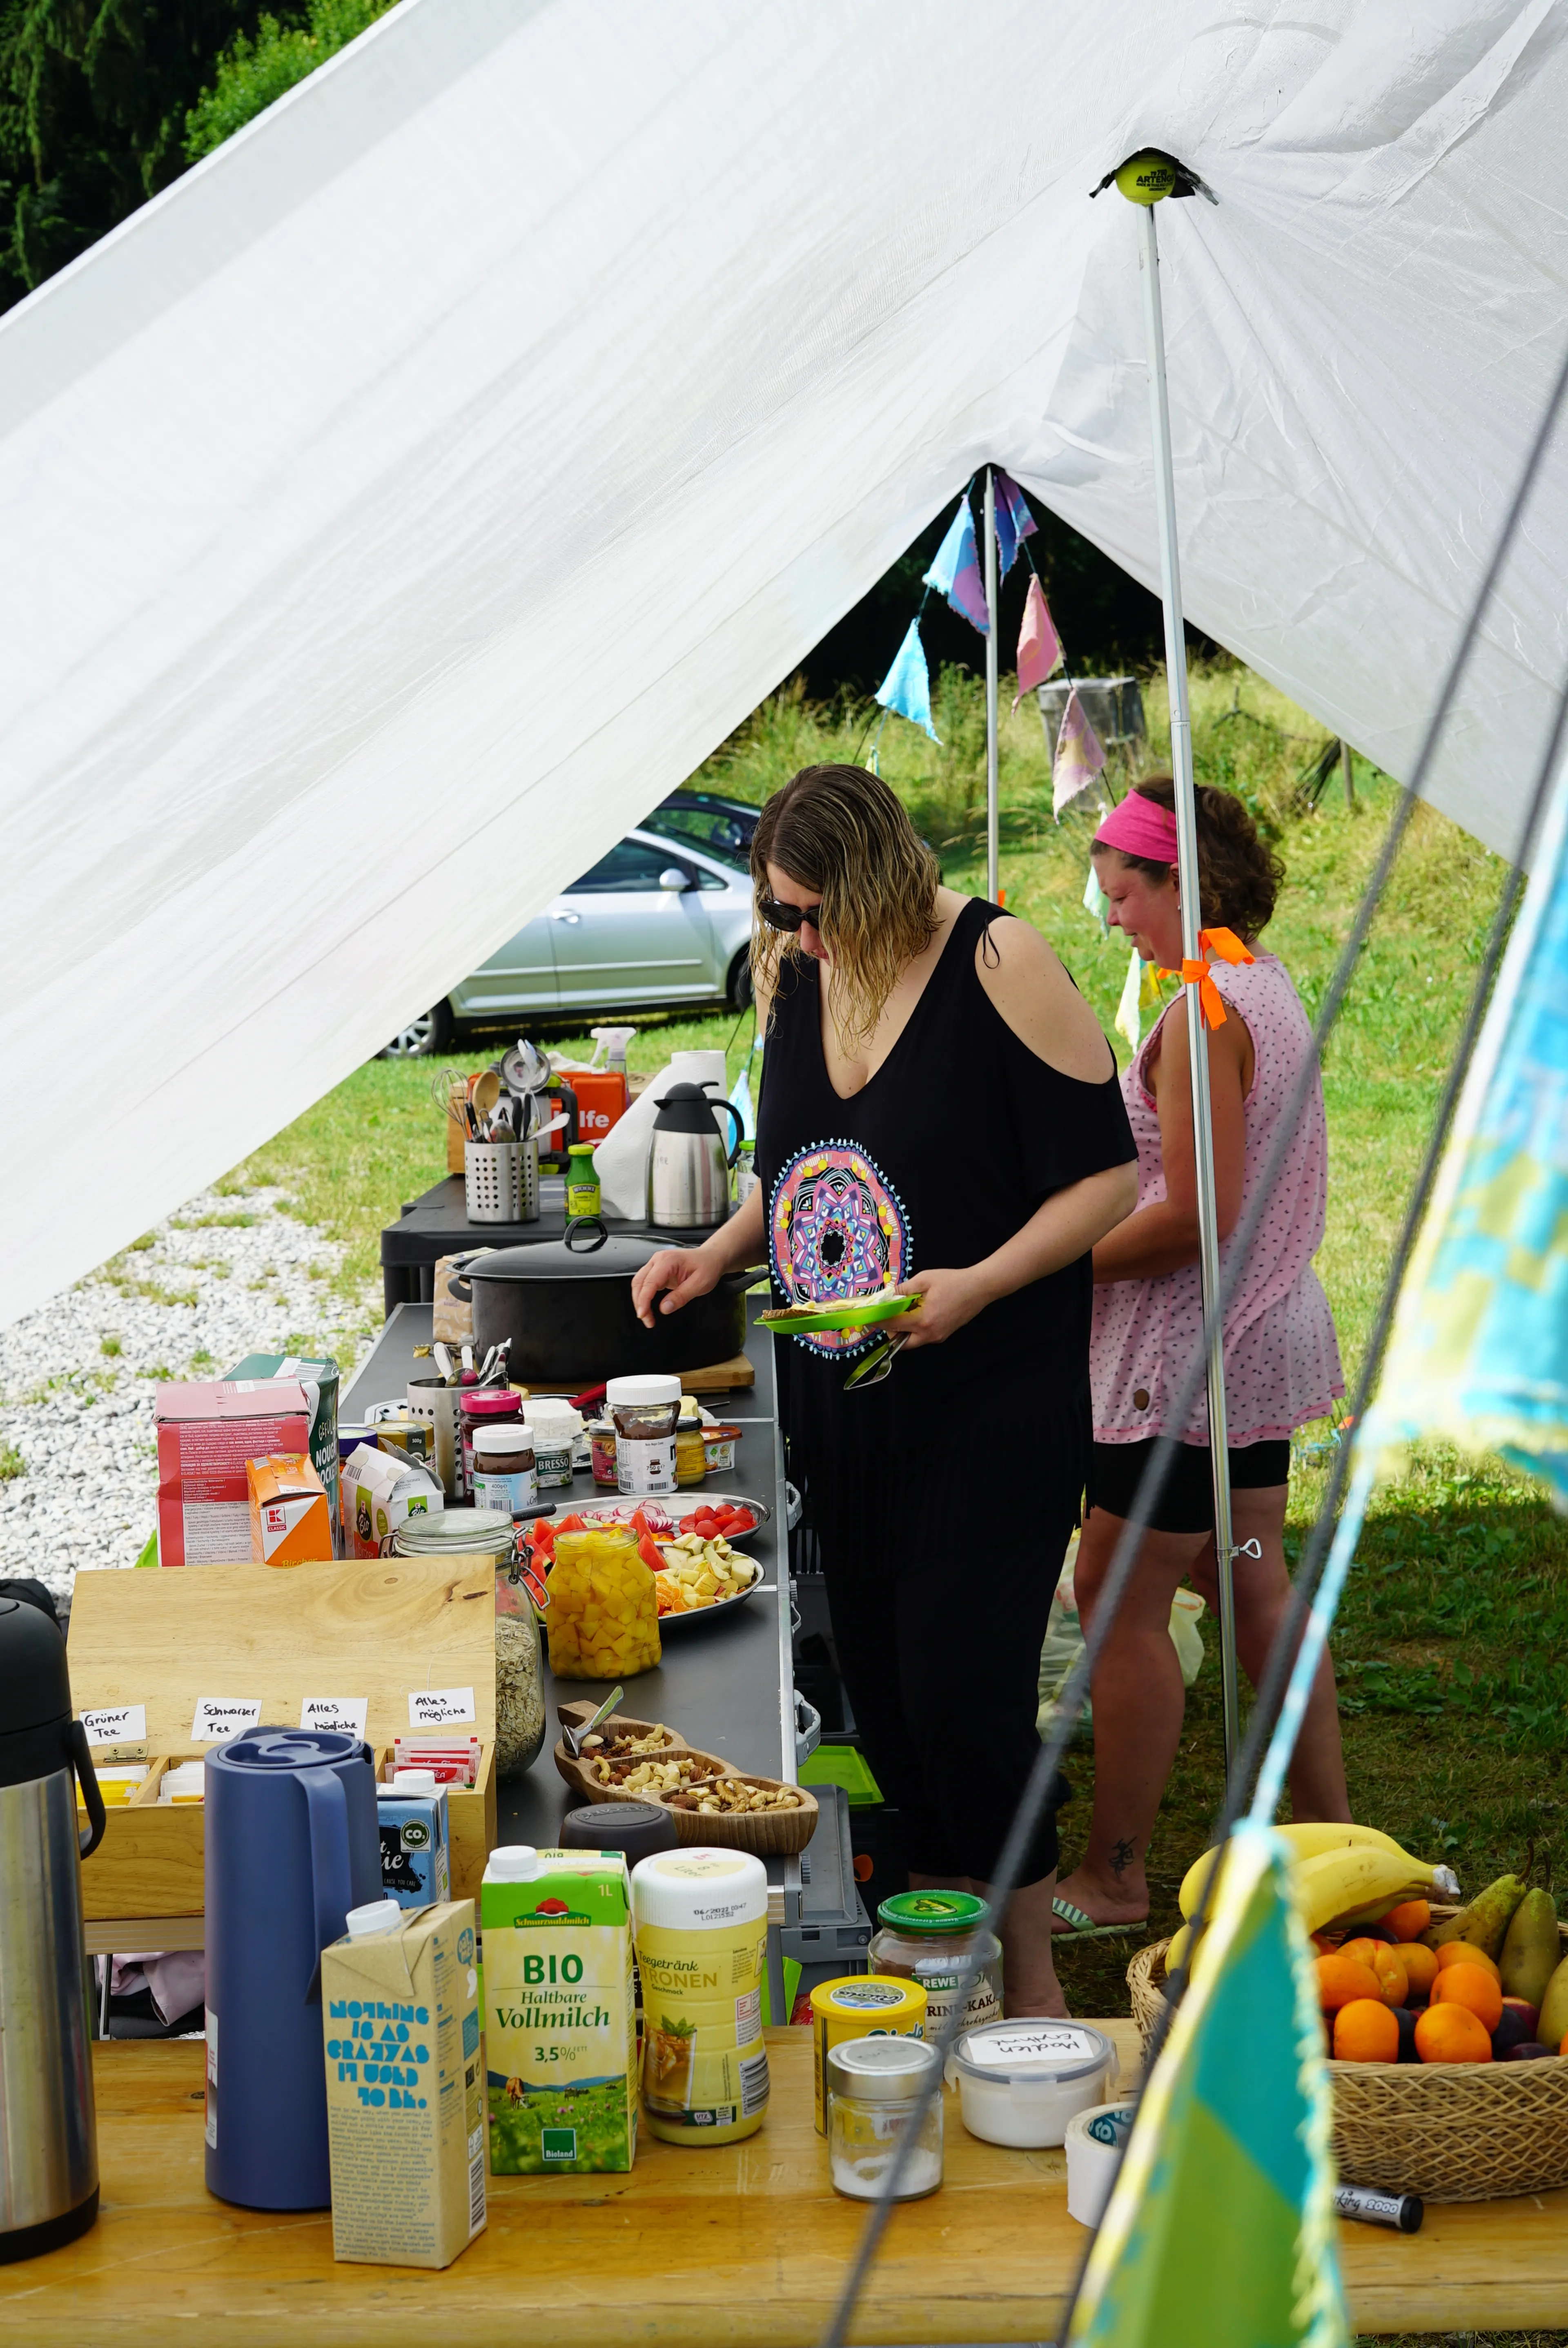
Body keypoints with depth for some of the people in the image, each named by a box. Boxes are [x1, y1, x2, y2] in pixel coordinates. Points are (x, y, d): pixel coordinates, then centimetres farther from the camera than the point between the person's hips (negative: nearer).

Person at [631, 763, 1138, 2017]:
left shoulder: (998, 963, -13)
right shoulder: (793, 972, 6)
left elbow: (1108, 1174, -11)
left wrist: (981, 1282, -23)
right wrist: (719, 1250, 2)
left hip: (993, 1398, -6)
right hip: (841, 1399, 6)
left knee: (961, 1690, -7)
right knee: (880, 1690, 10)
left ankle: (1033, 1985, 9)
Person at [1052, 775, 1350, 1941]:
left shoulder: (1204, 1008, -20)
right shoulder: (1271, 987, 11)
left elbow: (1194, 1214, -23)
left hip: (1195, 1349, -10)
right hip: (1269, 1332, 10)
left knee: (1121, 1598, -2)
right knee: (1253, 1584, 17)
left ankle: (1115, 1876, 6)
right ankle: (1329, 1834, 25)